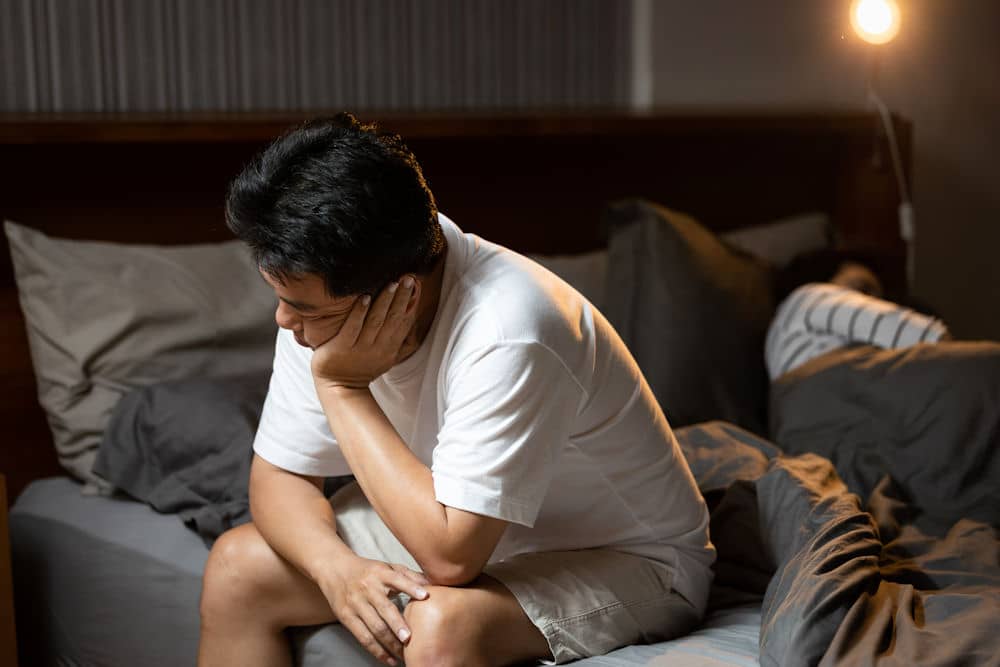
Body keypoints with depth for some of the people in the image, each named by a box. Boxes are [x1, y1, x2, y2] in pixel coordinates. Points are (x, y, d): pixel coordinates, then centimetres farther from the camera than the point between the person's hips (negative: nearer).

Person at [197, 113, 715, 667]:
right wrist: (335, 567, -26)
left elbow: (450, 556, -35)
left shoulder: (506, 336, -36)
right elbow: (279, 474, -5)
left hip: (624, 558, -7)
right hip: (463, 527, 7)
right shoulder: (323, 299, -14)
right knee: (236, 566, -4)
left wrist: (343, 387, -31)